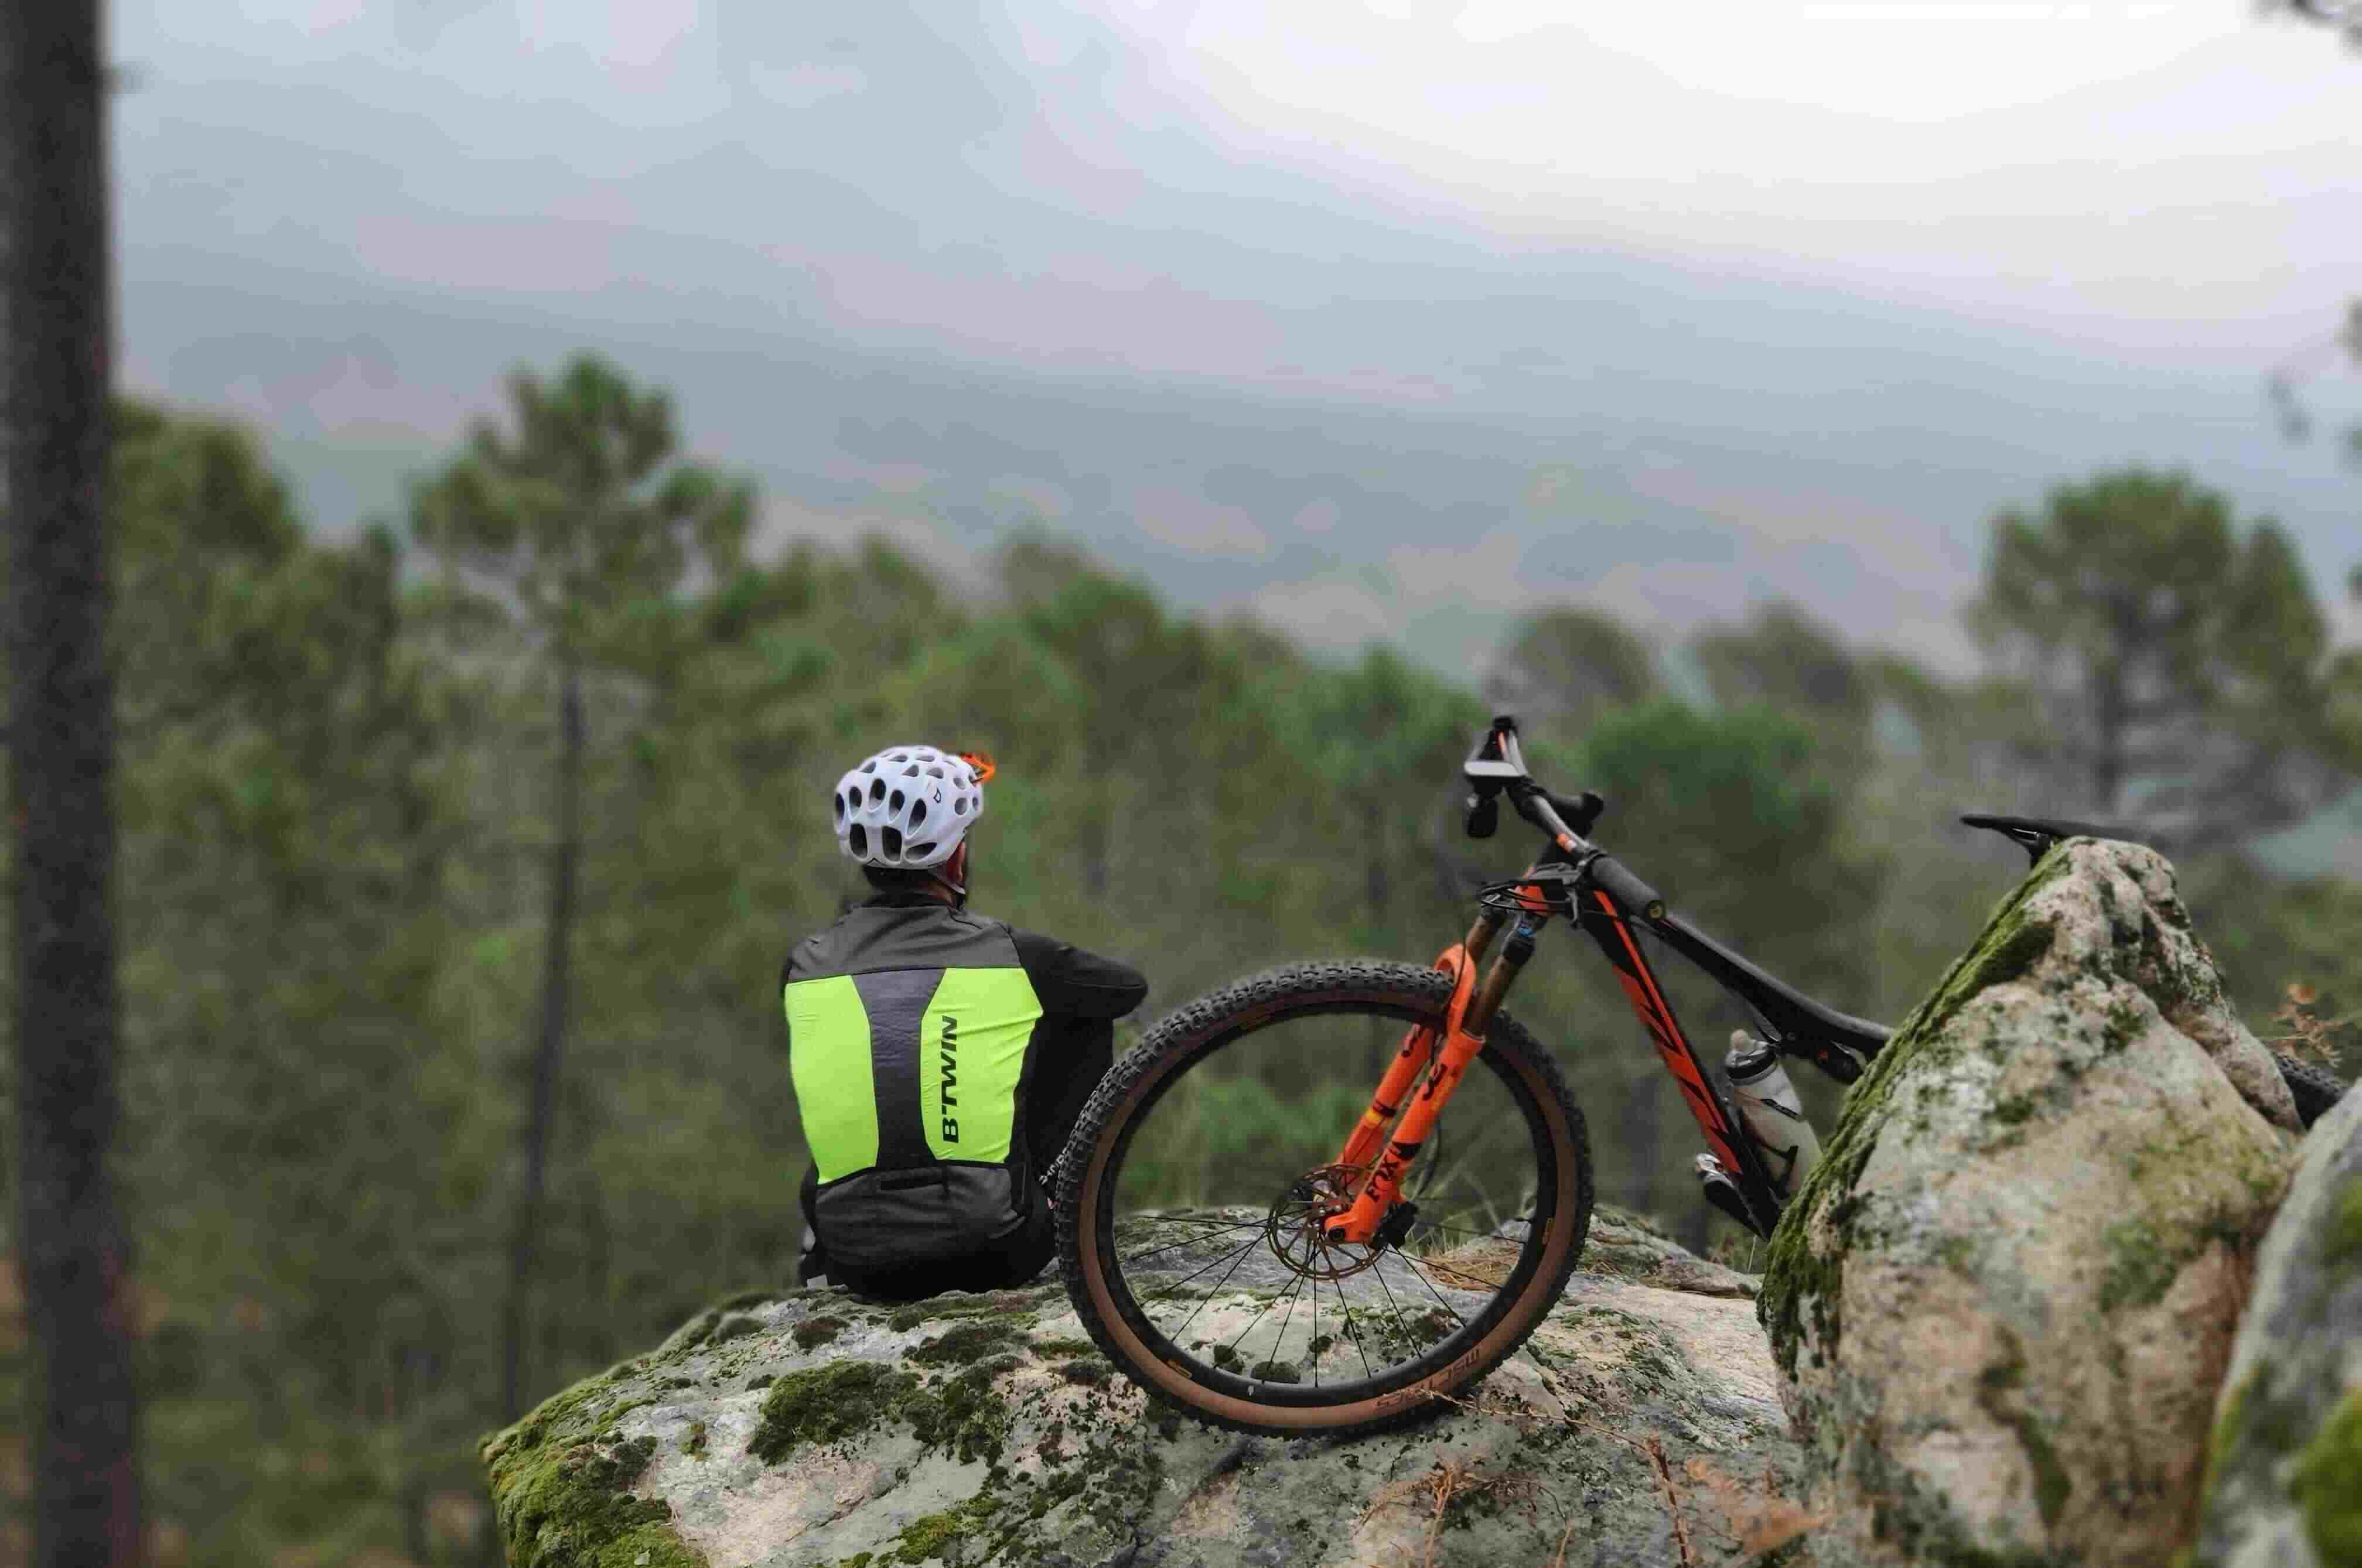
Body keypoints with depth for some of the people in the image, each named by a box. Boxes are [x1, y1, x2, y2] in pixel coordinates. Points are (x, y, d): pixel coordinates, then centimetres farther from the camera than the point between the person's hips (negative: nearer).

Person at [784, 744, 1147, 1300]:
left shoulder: (804, 968, 1)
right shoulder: (1010, 954, -5)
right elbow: (1129, 986, 15)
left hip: (866, 1270, 3)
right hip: (996, 1255, -3)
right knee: (1086, 1023, 17)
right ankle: (1065, 1204, 19)